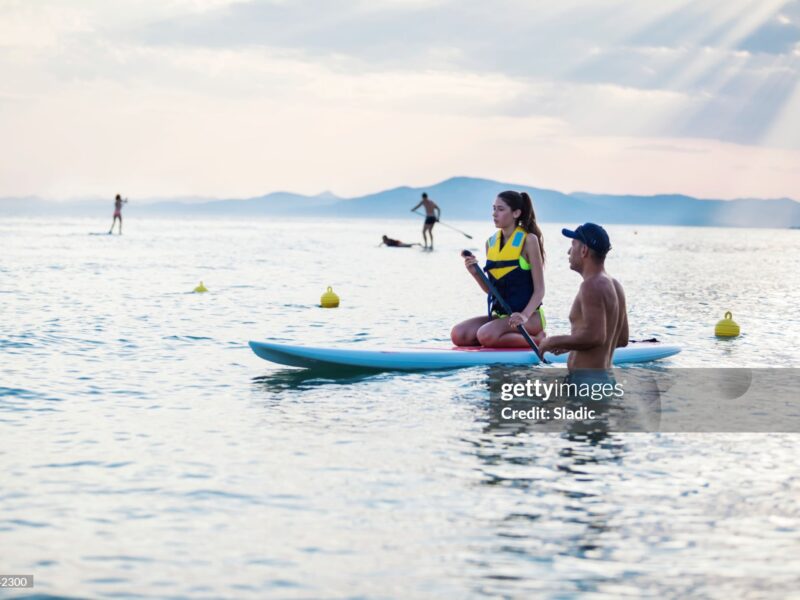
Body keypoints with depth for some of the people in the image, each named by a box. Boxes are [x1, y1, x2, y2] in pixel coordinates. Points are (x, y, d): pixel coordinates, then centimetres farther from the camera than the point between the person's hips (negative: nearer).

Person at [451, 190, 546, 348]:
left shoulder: (528, 240, -8)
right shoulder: (491, 242, 10)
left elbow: (539, 290, -11)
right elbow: (490, 289, 13)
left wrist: (524, 315, -26)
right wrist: (475, 273, -7)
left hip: (529, 316, -7)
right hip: (499, 315, 7)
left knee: (486, 335, -31)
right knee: (458, 335, -13)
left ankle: (536, 339, -10)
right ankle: (514, 337, 2)